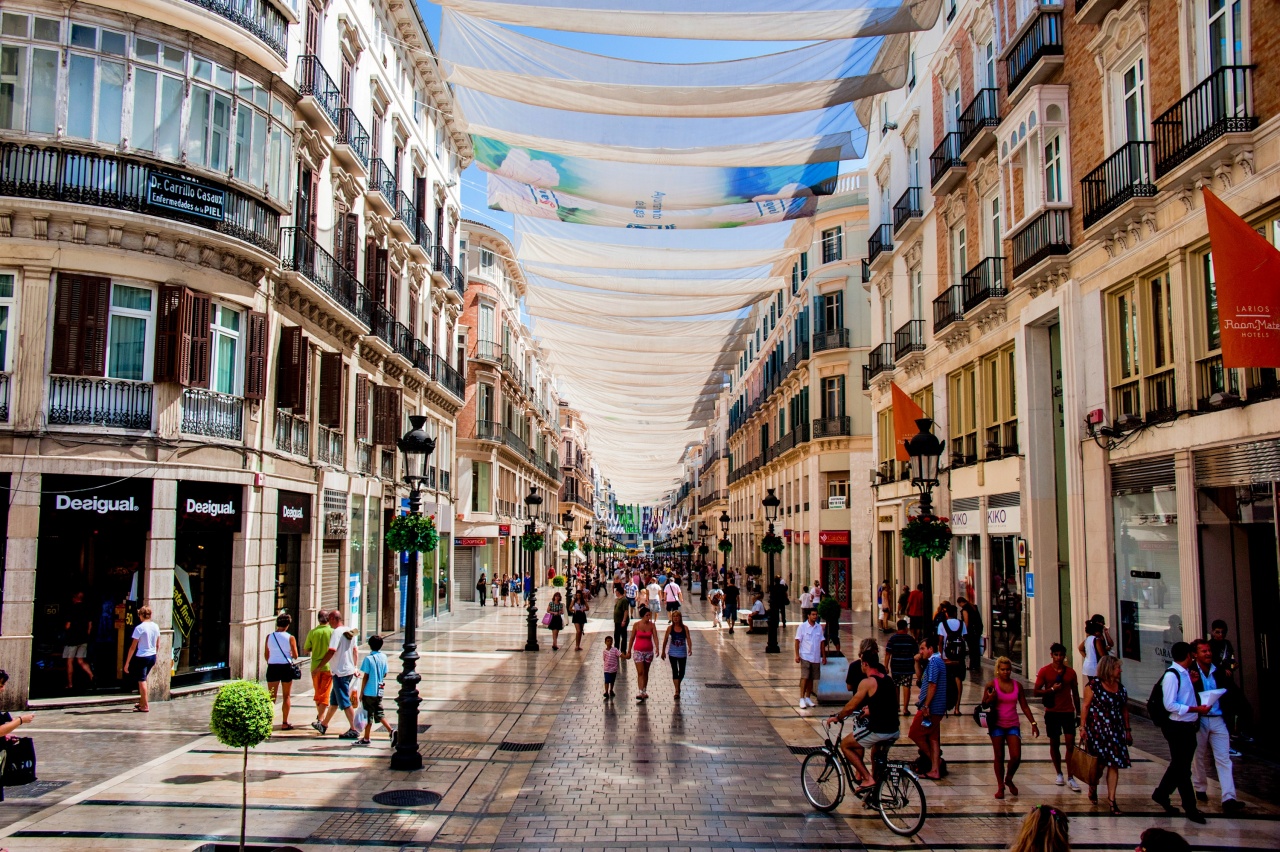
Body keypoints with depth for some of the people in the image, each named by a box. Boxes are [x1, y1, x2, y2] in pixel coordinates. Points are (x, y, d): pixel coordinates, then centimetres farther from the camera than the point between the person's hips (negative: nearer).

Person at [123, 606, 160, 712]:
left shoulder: (139, 628, -14)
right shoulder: (155, 626, 4)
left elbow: (133, 647, -13)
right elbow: (158, 645, 12)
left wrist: (127, 662, -7)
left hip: (142, 657, -6)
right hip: (152, 656, 6)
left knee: (141, 681, 3)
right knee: (143, 679, 22)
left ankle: (145, 706, 6)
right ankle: (142, 702, 30)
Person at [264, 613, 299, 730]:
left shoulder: (269, 637, 0)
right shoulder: (290, 638, -7)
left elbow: (266, 655, 6)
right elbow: (295, 656, -4)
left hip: (272, 667, 2)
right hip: (286, 667, -2)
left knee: (271, 697, 6)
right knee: (286, 696, 9)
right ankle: (284, 723, 12)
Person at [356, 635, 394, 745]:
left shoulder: (368, 658, -13)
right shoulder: (384, 657, 2)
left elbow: (366, 677, -12)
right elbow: (385, 674, 8)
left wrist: (361, 692, -5)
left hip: (369, 692, -5)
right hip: (379, 691, 5)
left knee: (369, 715, 4)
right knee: (379, 713, 12)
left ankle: (366, 739, 12)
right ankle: (391, 731, -4)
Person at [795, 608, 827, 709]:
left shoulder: (819, 627, 7)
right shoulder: (802, 626, -4)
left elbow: (822, 642, 12)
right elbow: (797, 641, -5)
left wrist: (824, 656, 10)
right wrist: (797, 655, -11)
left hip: (816, 658, 4)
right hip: (805, 656, -4)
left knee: (811, 678, 9)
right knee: (804, 677, -10)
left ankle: (808, 698, 20)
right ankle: (802, 699, -6)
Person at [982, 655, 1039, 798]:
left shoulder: (1017, 685, 5)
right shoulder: (992, 685, -3)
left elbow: (1024, 706, 10)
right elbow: (984, 705, 0)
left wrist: (1033, 723, 5)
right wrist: (990, 699, -21)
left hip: (1013, 725, 2)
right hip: (997, 725, -2)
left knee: (1016, 757, -6)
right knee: (999, 756, 1)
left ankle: (1009, 779, 21)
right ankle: (1000, 786, 14)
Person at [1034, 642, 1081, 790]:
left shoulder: (1070, 672, 4)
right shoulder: (1044, 671, -3)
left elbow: (1075, 693, 12)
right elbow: (1036, 691, -4)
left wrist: (1078, 712, 12)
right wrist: (1051, 689, -18)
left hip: (1068, 711, 1)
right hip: (1052, 712, -1)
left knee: (1071, 743, -6)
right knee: (1054, 743, 8)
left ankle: (1070, 778, -2)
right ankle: (1059, 774, 23)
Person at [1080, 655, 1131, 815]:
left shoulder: (1121, 688, 10)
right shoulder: (1093, 686, -8)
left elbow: (1124, 710, 16)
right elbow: (1085, 706, -8)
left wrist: (1127, 729, 15)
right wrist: (1082, 727, -12)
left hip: (1115, 731, 5)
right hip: (1097, 729, -4)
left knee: (1114, 764, -2)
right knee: (1097, 763, 7)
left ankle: (1111, 799, 1)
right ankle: (1093, 789, 32)